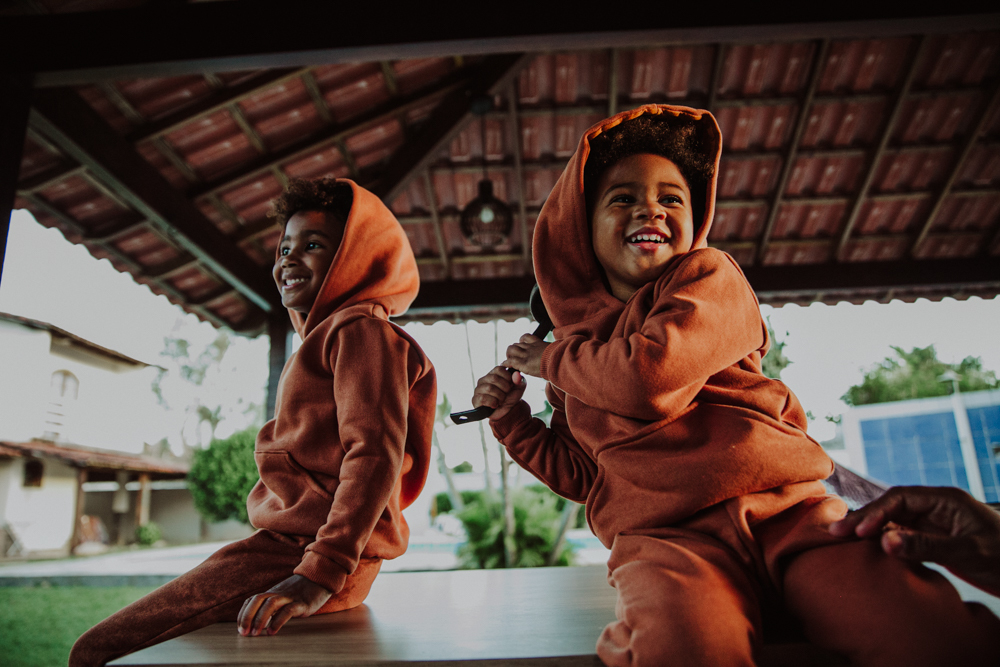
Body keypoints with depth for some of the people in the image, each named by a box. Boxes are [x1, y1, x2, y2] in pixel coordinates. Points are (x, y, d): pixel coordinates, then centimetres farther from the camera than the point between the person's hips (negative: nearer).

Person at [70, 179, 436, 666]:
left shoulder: (361, 331, -9)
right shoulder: (327, 337, 22)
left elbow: (374, 454, -21)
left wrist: (320, 575, -27)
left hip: (303, 550, -10)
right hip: (297, 548, 10)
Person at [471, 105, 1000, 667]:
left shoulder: (711, 274, 8)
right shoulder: (579, 338, 21)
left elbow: (650, 375, -13)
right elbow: (583, 475, 27)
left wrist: (550, 360, 5)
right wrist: (512, 419, 16)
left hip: (787, 507, -1)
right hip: (663, 535, 2)